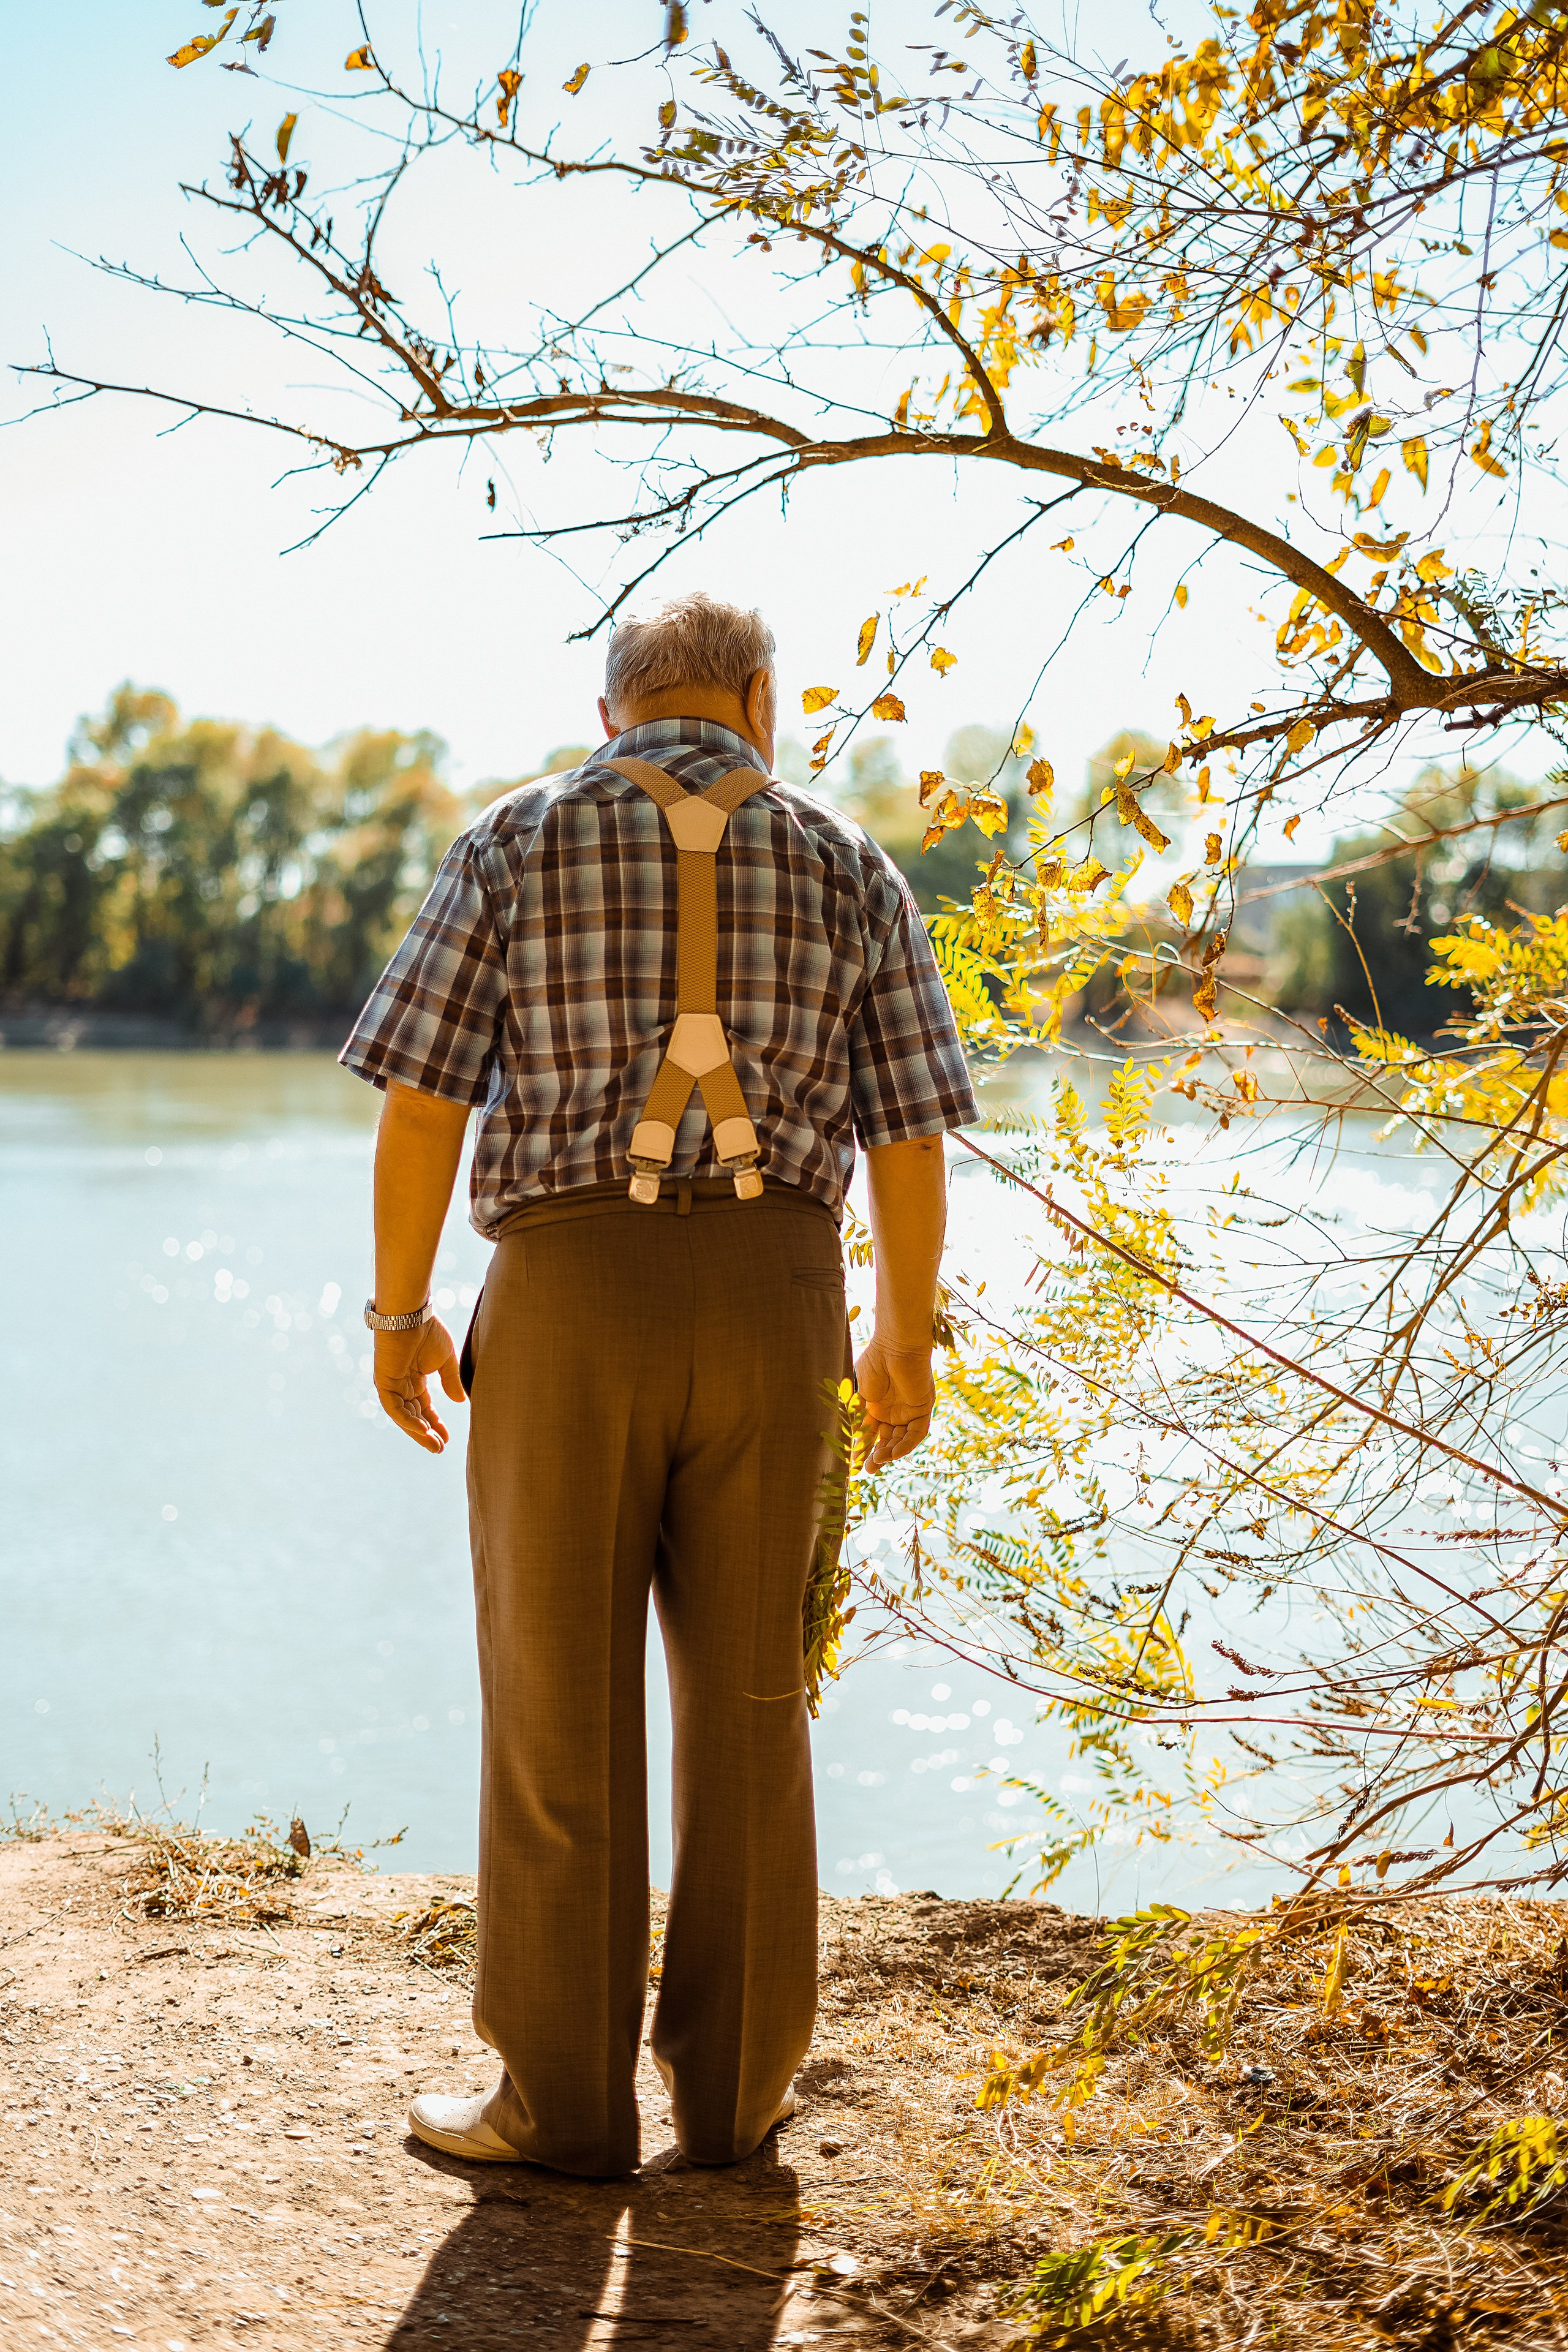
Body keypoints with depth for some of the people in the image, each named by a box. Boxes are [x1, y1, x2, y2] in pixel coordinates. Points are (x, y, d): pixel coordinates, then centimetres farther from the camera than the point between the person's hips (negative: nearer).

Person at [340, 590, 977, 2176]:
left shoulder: (516, 844, 3)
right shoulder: (845, 868, 8)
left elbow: (421, 1098, -3)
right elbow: (907, 1136, 6)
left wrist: (398, 1314, 6)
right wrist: (907, 1336, 17)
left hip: (569, 1296, -2)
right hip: (771, 1301, 2)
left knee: (559, 1708, 5)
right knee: (747, 1701, 11)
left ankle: (563, 2099, 10)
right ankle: (732, 2084, 16)